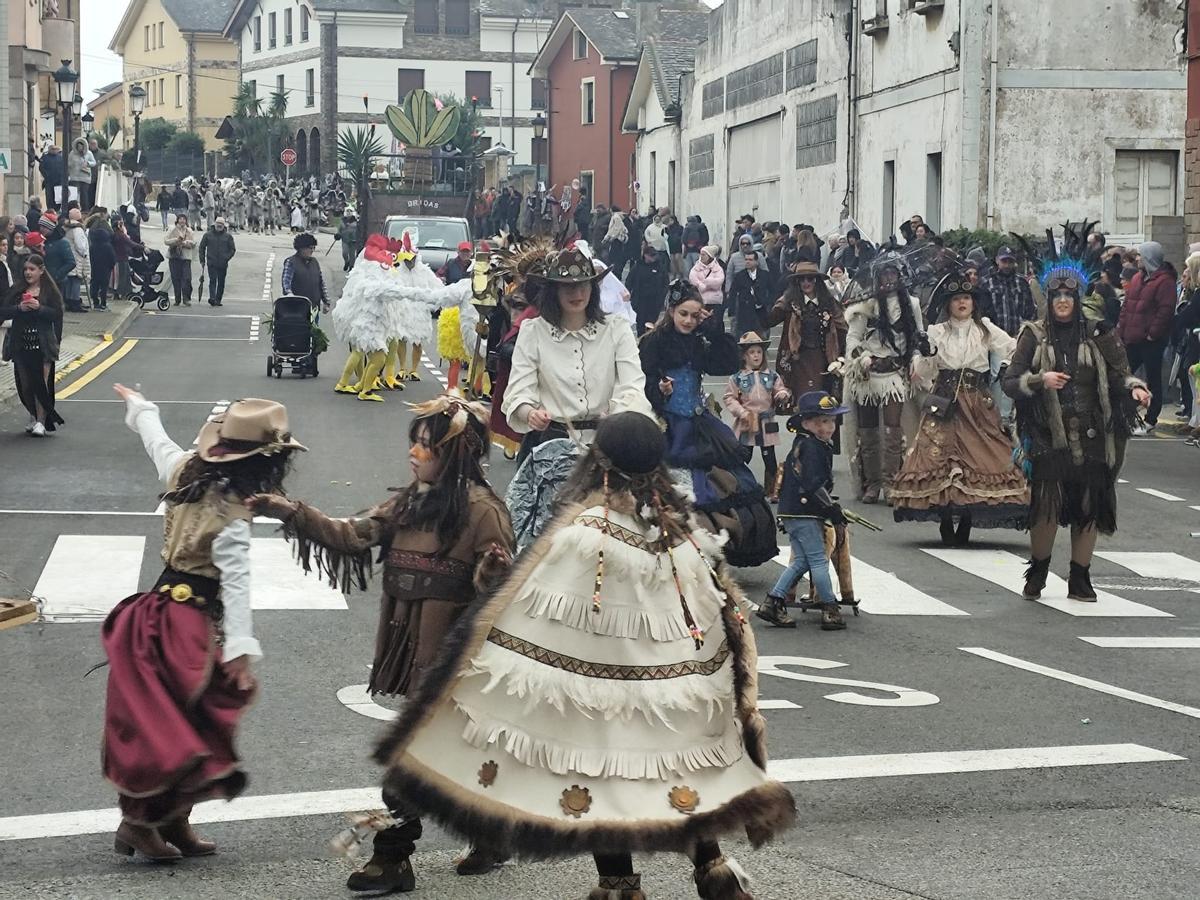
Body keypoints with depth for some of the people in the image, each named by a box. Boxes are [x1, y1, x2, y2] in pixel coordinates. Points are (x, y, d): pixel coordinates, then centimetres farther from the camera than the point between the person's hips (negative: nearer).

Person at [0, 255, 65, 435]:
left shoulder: (50, 291, -1)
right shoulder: (16, 290, 8)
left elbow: (57, 314, -8)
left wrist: (39, 308, -20)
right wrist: (19, 308, -13)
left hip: (42, 344, -4)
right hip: (20, 344, 4)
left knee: (42, 383, -9)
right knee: (25, 385, 9)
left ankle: (41, 422, -5)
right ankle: (33, 418, 25)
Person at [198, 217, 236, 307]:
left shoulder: (228, 236, 7)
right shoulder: (208, 235, 6)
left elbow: (233, 249, 9)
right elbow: (202, 248, 11)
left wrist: (226, 258, -4)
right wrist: (202, 261, 6)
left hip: (223, 264, 2)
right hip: (212, 264, -2)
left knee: (221, 283, 6)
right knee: (213, 280, -15)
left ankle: (218, 300, 14)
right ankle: (212, 298, -25)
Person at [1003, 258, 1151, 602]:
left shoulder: (1097, 335, 7)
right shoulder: (1034, 336, 5)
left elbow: (1120, 373, 4)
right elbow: (1010, 383, 1)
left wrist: (1135, 387, -17)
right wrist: (1040, 380, -16)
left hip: (1092, 437, 2)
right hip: (1049, 437, -2)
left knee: (1089, 506, 2)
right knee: (1046, 505, -10)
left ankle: (1079, 580, 16)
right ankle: (1037, 573, 12)